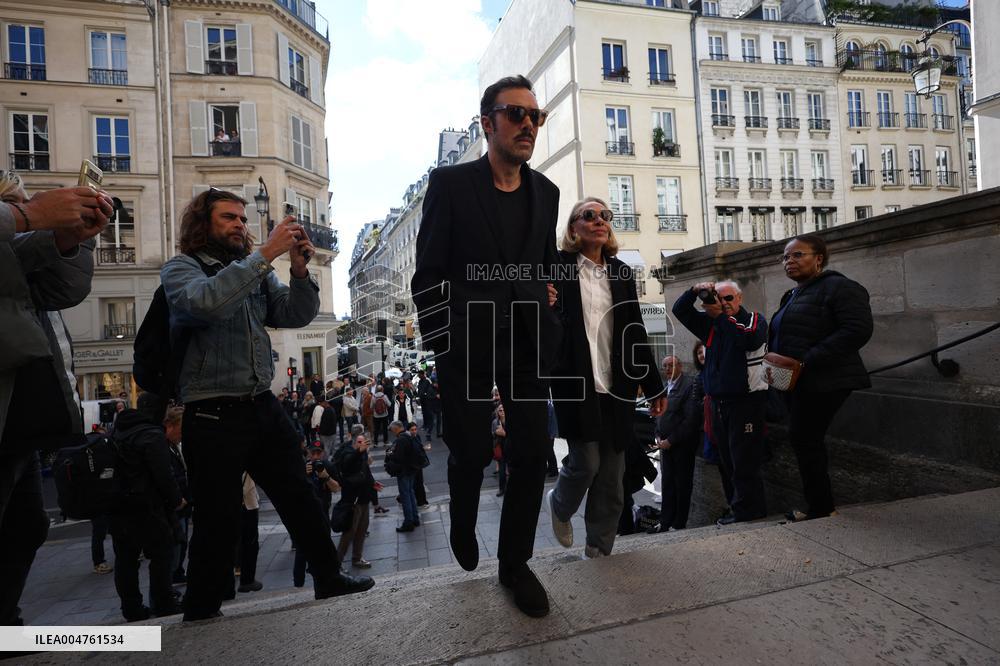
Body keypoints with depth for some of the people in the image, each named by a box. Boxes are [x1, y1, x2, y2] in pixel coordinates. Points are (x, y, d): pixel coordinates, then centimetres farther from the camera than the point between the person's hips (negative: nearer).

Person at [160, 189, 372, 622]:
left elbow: (296, 316, 2)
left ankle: (329, 579, 25)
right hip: (213, 415, -5)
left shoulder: (257, 273, 13)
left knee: (300, 497, 11)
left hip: (263, 406, 5)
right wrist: (265, 253, -26)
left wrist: (299, 270, -14)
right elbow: (206, 302, -25)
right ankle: (200, 611, 26)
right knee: (219, 520, 4)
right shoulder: (180, 268, -2)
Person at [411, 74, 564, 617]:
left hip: (529, 346, 4)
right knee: (471, 451, 6)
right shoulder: (450, 184, -2)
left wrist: (547, 314, 6)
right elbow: (428, 275, -3)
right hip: (468, 346, -3)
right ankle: (463, 525, 41)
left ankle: (515, 563, 25)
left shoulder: (545, 192, 11)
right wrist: (439, 345, -5)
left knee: (531, 455, 4)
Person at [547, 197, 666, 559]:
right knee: (586, 463, -6)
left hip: (616, 385, 5)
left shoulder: (621, 271, 13)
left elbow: (635, 331, 13)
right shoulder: (558, 266, 0)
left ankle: (598, 552, 23)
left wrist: (653, 385, 12)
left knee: (612, 475, 7)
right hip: (576, 383, -4)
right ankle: (560, 505, 29)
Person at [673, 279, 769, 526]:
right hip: (718, 401, 6)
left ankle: (745, 511, 4)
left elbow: (751, 340, -22)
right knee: (729, 461, 12)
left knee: (744, 461, -4)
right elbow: (680, 311, 11)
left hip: (746, 399, -6)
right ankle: (753, 508, 23)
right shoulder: (710, 323, 16)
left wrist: (721, 316, -21)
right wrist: (694, 291, -7)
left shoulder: (754, 319, 1)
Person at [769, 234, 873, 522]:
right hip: (796, 383, 9)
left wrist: (808, 361, -24)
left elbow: (858, 330, -20)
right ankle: (821, 505, 23)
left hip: (823, 382, -9)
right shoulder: (792, 296, 20)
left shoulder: (839, 287, -8)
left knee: (803, 438, -8)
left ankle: (820, 508, 6)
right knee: (807, 440, 12)